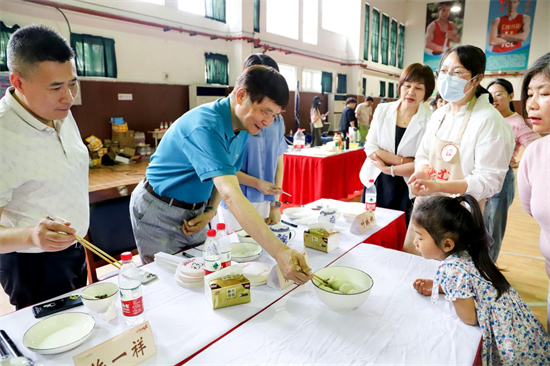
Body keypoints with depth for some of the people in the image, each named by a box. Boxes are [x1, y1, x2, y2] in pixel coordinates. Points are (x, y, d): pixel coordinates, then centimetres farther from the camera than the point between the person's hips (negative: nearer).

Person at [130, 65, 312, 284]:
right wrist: (280, 253, -48)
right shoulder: (205, 125, -32)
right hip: (159, 214, -7)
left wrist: (210, 211, -10)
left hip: (194, 212, 7)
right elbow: (231, 196, -43)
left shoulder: (243, 128, -4)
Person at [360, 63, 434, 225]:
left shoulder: (429, 121, -10)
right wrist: (402, 160, -15)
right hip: (376, 184, 3)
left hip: (407, 191, -2)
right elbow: (370, 147, -5)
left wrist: (388, 168, -14)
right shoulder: (382, 110, 0)